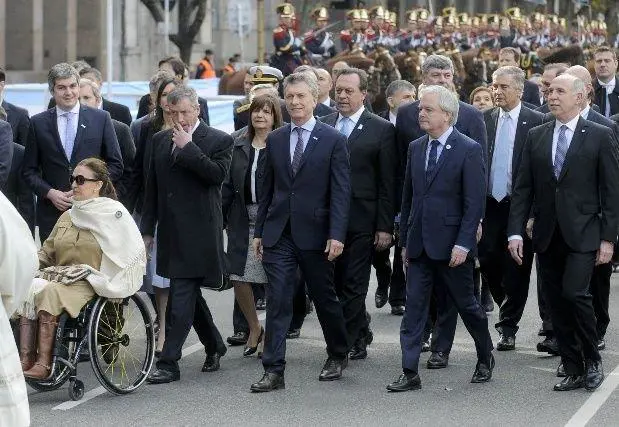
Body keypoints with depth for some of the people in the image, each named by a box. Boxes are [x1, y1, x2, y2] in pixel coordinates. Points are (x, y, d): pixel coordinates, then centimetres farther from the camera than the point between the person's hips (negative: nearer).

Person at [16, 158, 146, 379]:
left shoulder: (115, 215, 1)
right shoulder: (66, 217, 20)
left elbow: (135, 253, -1)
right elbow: (46, 252, 24)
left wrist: (109, 286, -5)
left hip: (90, 284, -6)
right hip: (60, 275, 6)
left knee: (50, 293, -33)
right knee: (29, 288, -25)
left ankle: (44, 363, -34)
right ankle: (25, 360, -32)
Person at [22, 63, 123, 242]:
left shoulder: (101, 119, 4)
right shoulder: (38, 123, 6)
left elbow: (116, 165, 5)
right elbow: (29, 170, 8)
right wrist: (50, 193, -8)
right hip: (52, 213, 1)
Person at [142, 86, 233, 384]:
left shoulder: (219, 140, -2)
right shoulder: (160, 140, 14)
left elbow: (218, 174, -19)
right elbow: (152, 188, 17)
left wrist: (188, 147, -17)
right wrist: (147, 229, 14)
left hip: (199, 232, -6)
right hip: (170, 231, 6)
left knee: (181, 296, -9)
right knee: (189, 294, 14)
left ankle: (169, 362, -8)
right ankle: (214, 347, 31)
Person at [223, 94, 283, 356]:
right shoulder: (238, 144, 10)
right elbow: (228, 184, 11)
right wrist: (223, 217, 4)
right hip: (243, 220, 4)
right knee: (238, 277, 3)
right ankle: (254, 328, 24)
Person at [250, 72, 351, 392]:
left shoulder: (333, 140, -3)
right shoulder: (275, 140, 9)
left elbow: (340, 192, -7)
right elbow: (267, 189, 13)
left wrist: (336, 235, -15)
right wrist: (259, 231, 10)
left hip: (315, 234, -3)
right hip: (278, 234, 3)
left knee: (324, 298, 11)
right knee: (277, 302, -3)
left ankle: (338, 355, 32)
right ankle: (273, 371, -2)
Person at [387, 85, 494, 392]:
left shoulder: (469, 150, -9)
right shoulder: (416, 148, 9)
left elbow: (475, 202, -12)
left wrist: (463, 243, -17)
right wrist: (405, 240, 12)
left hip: (451, 245, -5)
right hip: (419, 245, 5)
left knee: (465, 304, 9)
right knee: (413, 306, 1)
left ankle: (485, 358, 30)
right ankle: (410, 373, 2)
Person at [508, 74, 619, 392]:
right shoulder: (536, 137, 10)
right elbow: (523, 188, 8)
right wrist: (516, 232, -1)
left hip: (583, 234, -4)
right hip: (547, 235, 4)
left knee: (574, 292, -18)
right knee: (556, 303, 5)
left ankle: (592, 360, 2)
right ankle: (573, 370, 16)